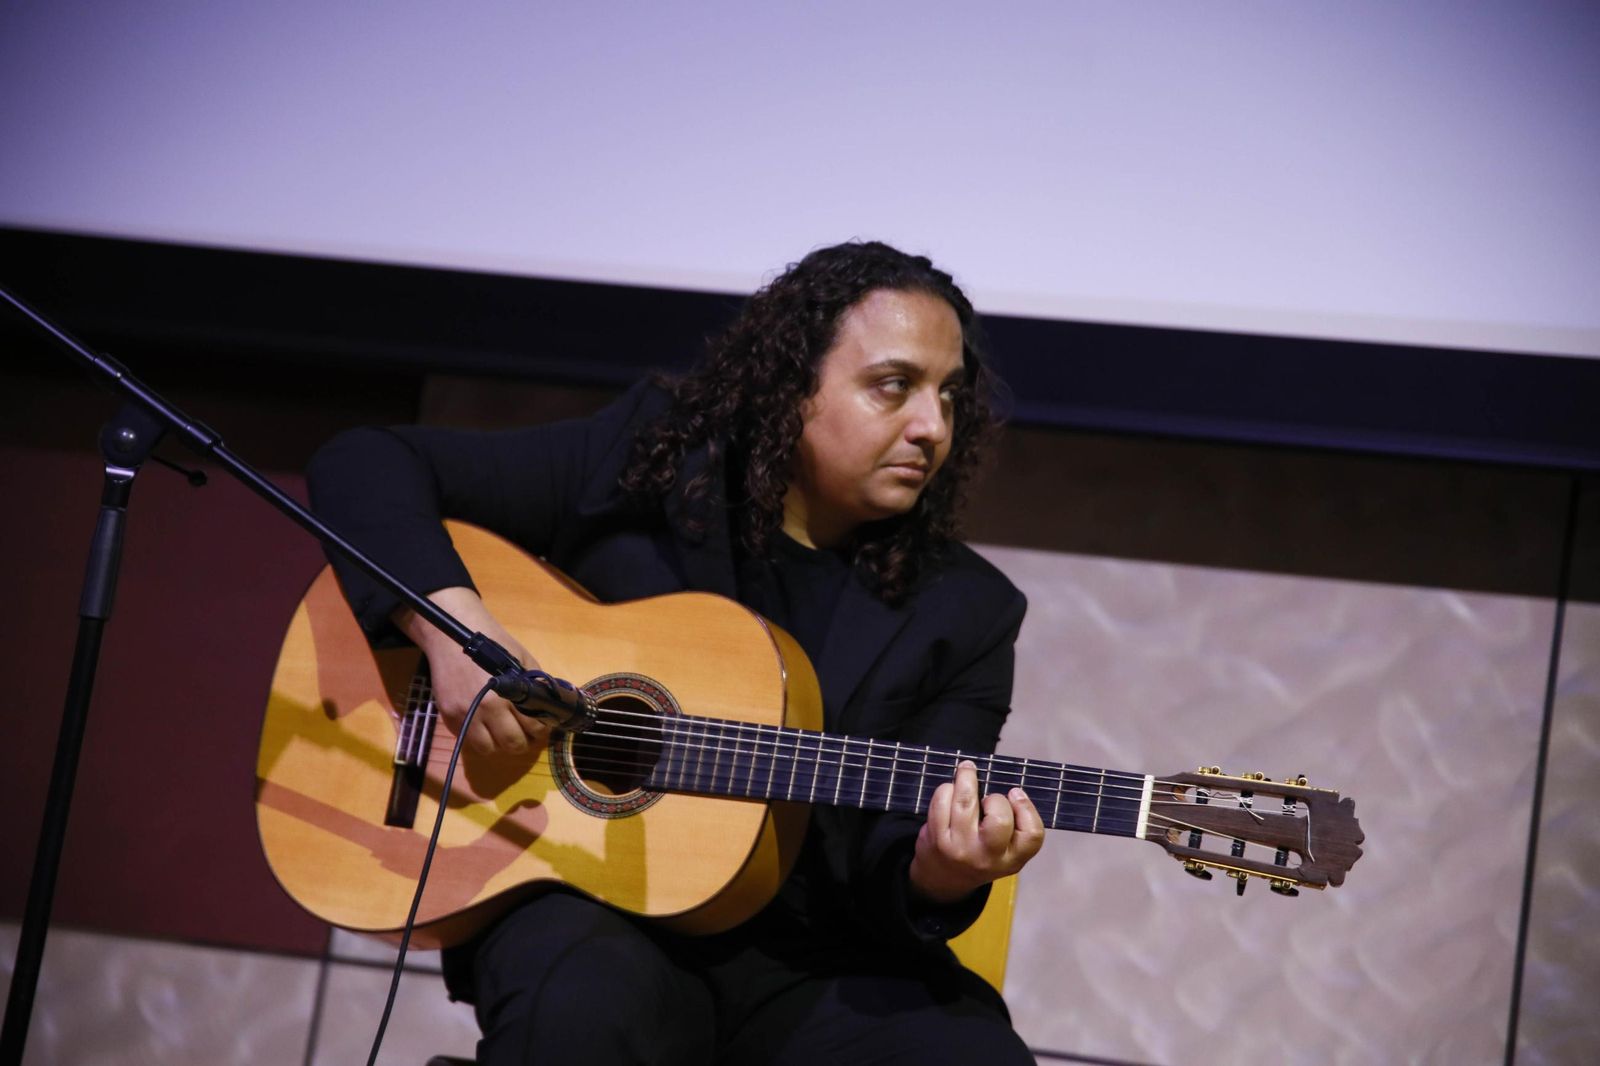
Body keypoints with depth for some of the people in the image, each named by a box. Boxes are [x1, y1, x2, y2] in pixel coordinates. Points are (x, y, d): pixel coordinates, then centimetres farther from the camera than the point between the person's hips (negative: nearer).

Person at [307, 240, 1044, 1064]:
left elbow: (889, 858, -3)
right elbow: (364, 462, 4)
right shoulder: (644, 467, 2)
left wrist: (935, 878, -28)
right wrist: (447, 617, -14)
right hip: (587, 907, -1)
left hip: (813, 968, 2)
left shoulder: (965, 613, 4)